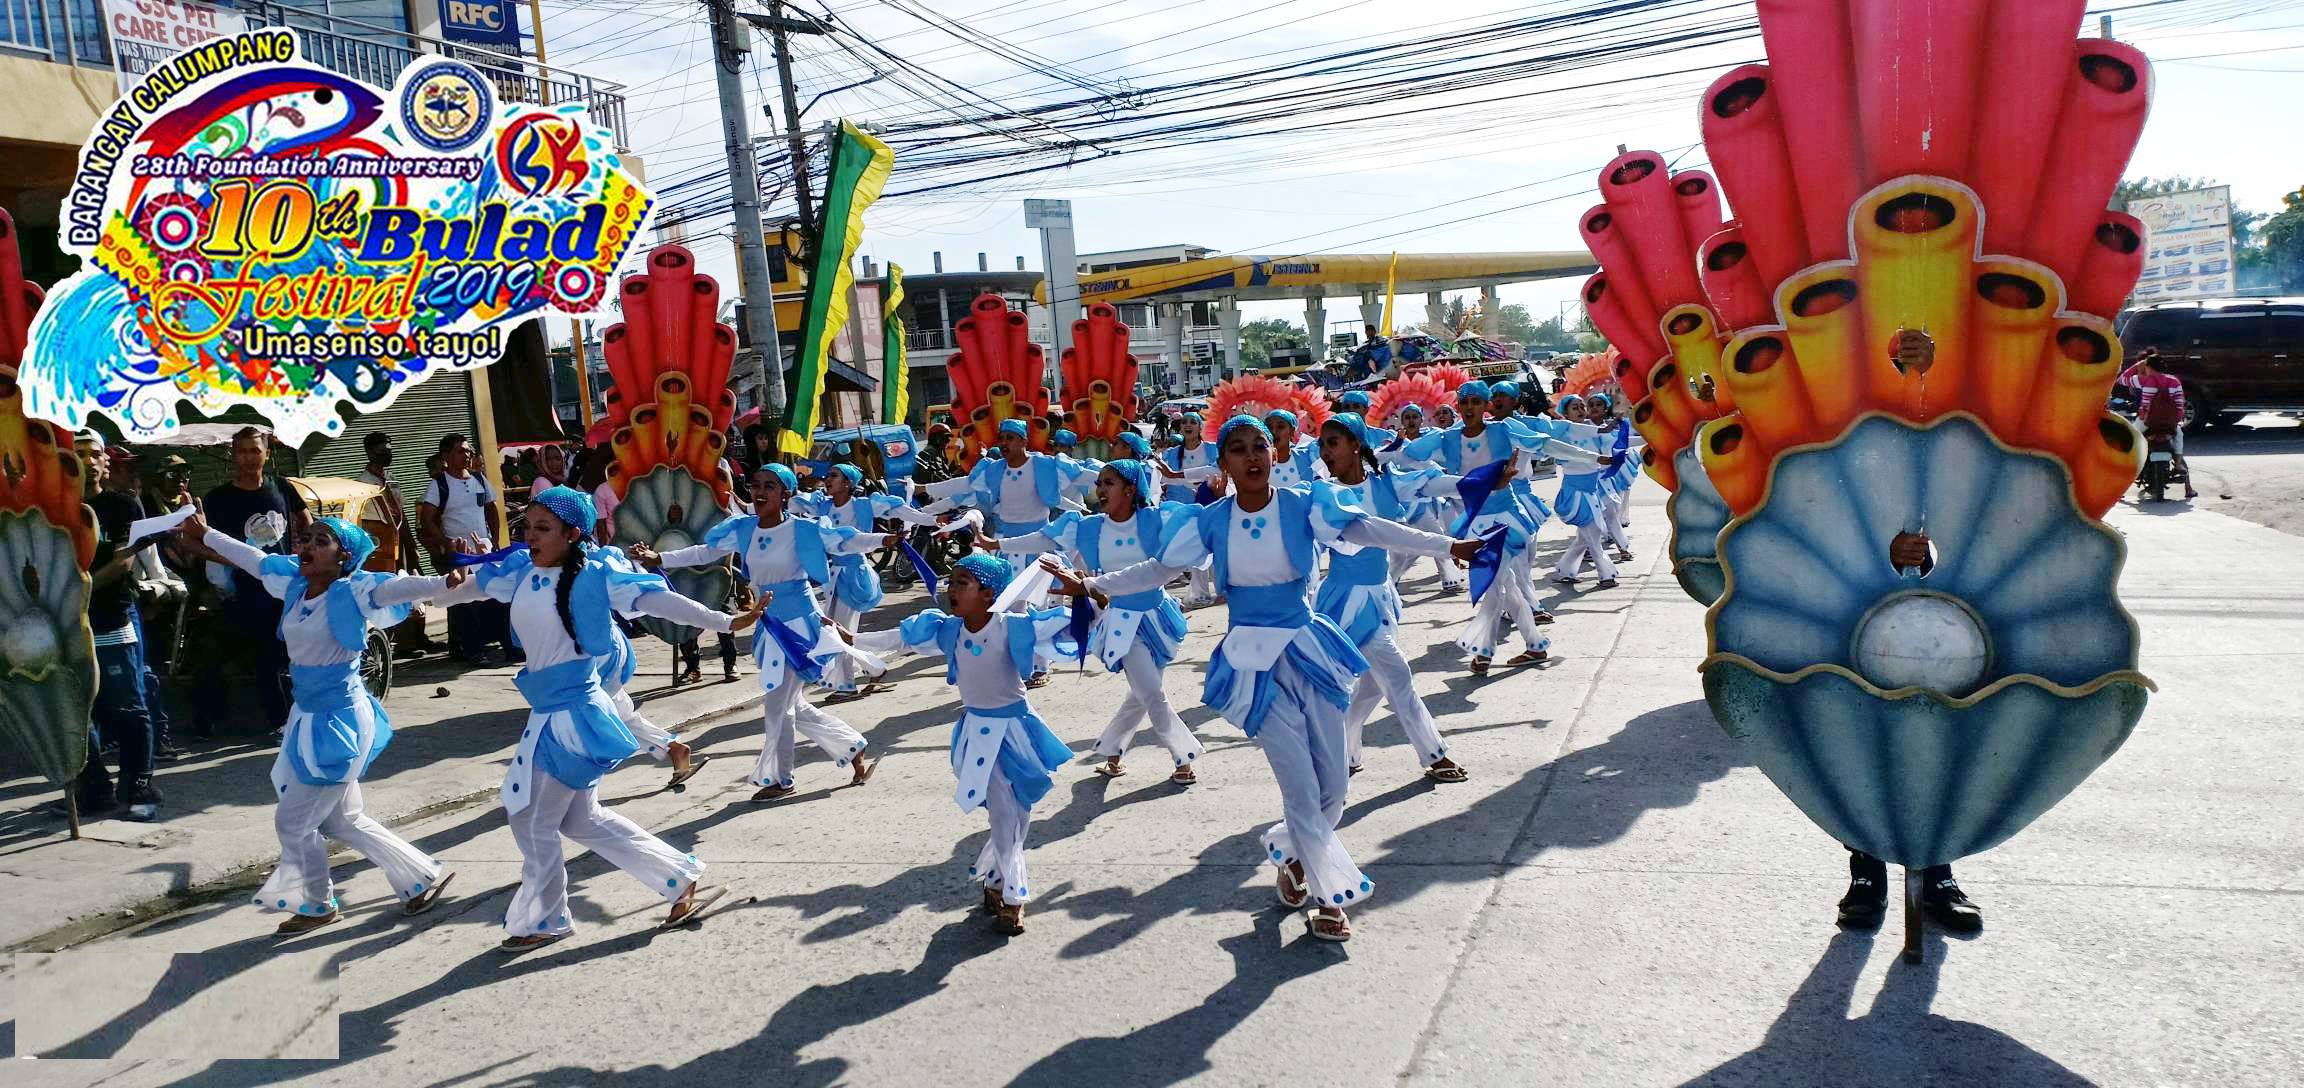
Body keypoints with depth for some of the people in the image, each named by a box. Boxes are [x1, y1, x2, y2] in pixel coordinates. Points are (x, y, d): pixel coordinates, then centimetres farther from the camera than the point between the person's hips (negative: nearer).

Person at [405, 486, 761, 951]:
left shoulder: (594, 574, -15)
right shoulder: (521, 571, 5)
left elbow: (659, 600, -19)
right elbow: (460, 587, 19)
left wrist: (726, 622, -26)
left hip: (572, 713, -8)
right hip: (548, 713, 8)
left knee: (534, 823, 5)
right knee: (582, 820, 17)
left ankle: (543, 921, 27)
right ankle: (682, 880, 25)